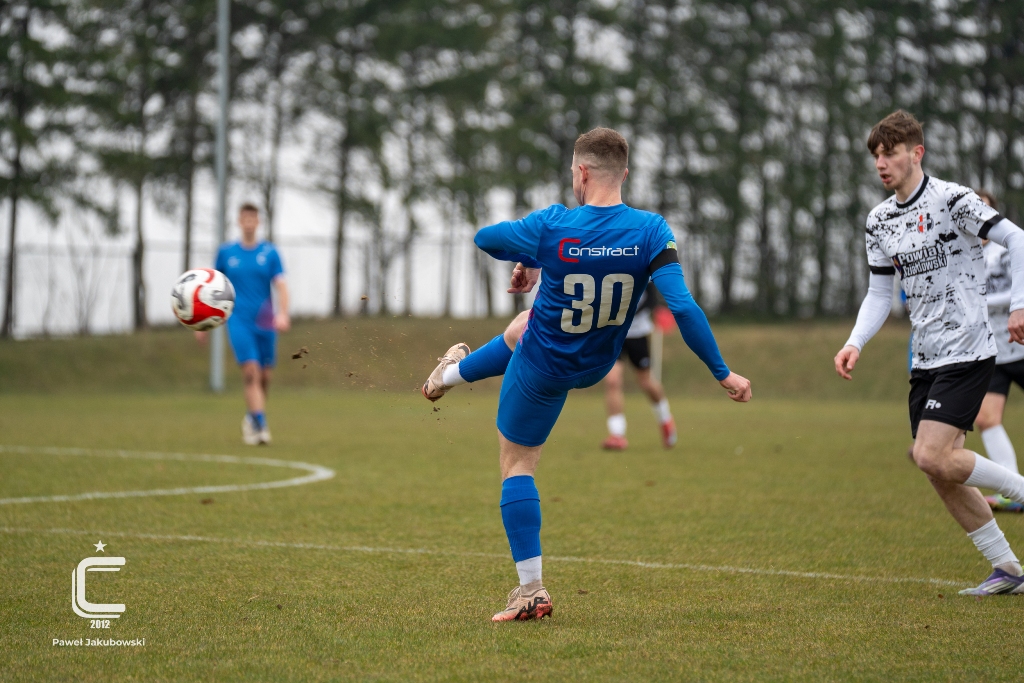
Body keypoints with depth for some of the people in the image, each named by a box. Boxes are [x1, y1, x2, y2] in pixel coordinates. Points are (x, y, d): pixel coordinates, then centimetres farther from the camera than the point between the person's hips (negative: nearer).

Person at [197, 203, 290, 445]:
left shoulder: (270, 253, 4)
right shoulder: (226, 252, 6)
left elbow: (281, 285, -5)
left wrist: (283, 314, -22)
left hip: (265, 323, 1)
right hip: (239, 320, -1)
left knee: (264, 376, 6)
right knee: (250, 370, -19)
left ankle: (251, 417, 30)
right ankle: (260, 424, -22)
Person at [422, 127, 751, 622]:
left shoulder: (552, 227, -26)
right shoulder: (650, 231, -24)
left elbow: (485, 238, -8)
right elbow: (683, 307, -29)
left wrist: (527, 262, 14)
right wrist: (722, 373, -23)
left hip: (544, 368, -5)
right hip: (597, 363, 5)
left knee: (516, 465, 12)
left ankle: (531, 591, 12)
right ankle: (452, 372, 63)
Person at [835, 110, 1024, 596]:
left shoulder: (950, 199, -10)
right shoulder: (879, 220, 10)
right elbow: (880, 293, 14)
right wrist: (854, 344, 0)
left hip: (967, 351, -8)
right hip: (926, 358, 8)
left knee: (934, 457, -20)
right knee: (937, 470, 4)